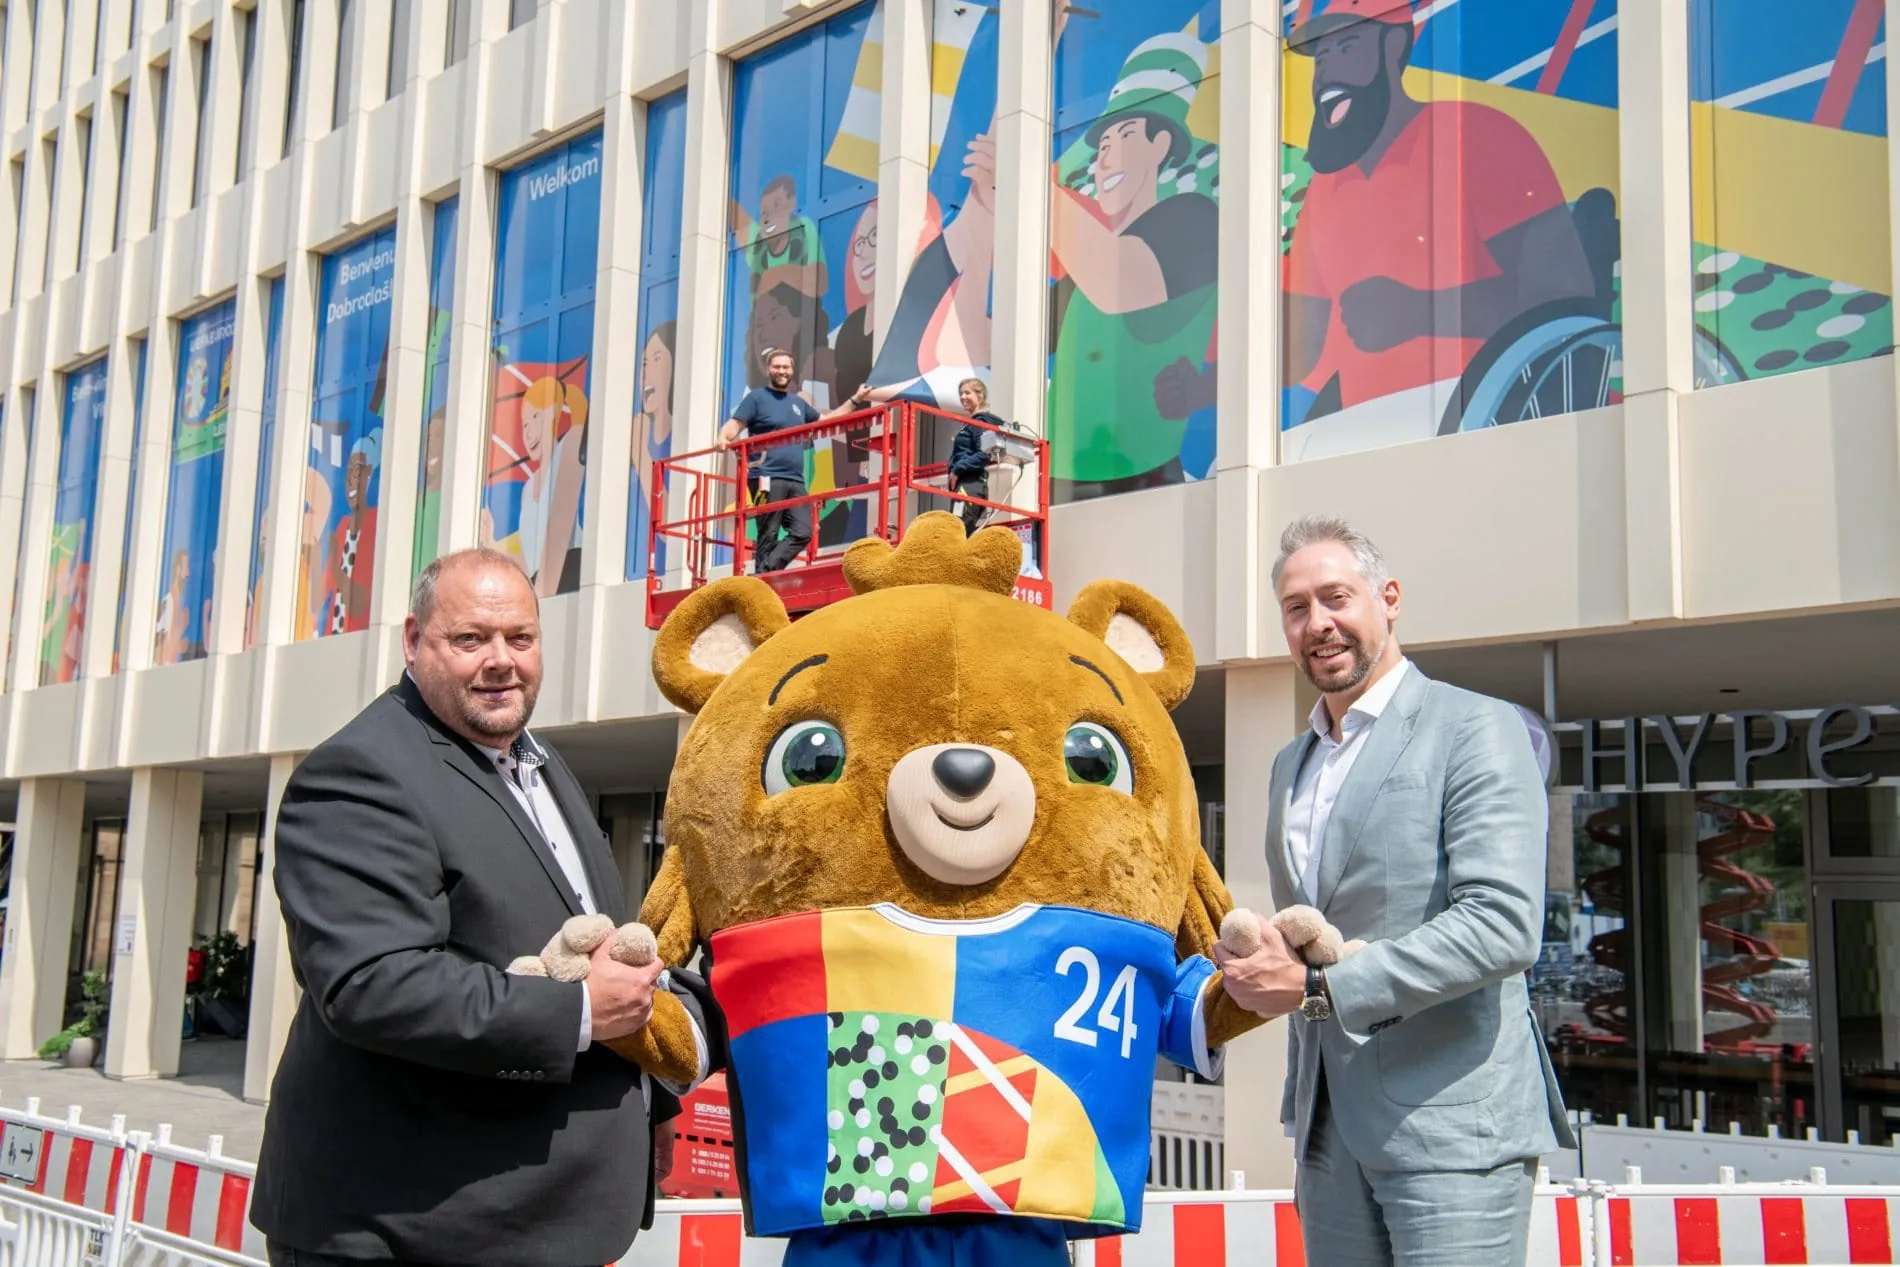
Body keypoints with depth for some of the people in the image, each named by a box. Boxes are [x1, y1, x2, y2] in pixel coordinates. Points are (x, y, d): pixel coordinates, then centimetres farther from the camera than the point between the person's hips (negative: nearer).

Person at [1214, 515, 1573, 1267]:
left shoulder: (1475, 730, -6)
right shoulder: (1291, 765, 17)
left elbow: (1504, 928, -17)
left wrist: (1318, 986, -18)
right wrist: (1256, 967, 4)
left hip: (1449, 1124, -6)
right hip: (1329, 1127, 7)